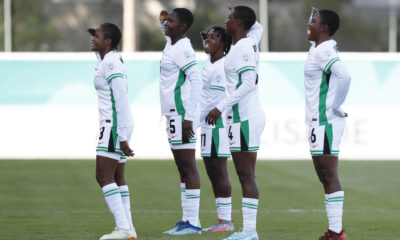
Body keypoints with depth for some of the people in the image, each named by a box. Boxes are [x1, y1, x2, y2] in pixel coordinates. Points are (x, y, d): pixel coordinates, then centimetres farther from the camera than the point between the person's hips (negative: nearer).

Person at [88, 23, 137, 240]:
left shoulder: (111, 65, -15)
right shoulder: (107, 59, 13)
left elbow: (121, 102, -20)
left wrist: (122, 137, -22)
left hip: (115, 125, -10)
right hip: (113, 126, 10)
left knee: (103, 176, -13)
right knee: (117, 179, 10)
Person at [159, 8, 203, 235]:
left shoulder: (183, 49, -14)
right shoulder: (172, 45, 15)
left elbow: (197, 81, -21)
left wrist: (189, 117, -24)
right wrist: (162, 22, 26)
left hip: (182, 114, -10)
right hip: (174, 114, 10)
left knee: (187, 165, -10)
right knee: (183, 167, 11)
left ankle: (193, 223, -10)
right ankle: (187, 220, 15)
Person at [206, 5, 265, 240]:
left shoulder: (242, 47, -13)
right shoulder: (250, 41, 14)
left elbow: (248, 83, -21)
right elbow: (257, 26, 39)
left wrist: (221, 107, -20)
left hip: (245, 118, -10)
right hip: (246, 116, 10)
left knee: (247, 176, -10)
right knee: (246, 175, 9)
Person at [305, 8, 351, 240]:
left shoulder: (323, 52, -15)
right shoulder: (320, 47, 14)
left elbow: (344, 76, -30)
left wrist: (334, 108, -21)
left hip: (325, 122, -11)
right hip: (319, 122, 11)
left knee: (329, 176, -10)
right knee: (325, 176, 12)